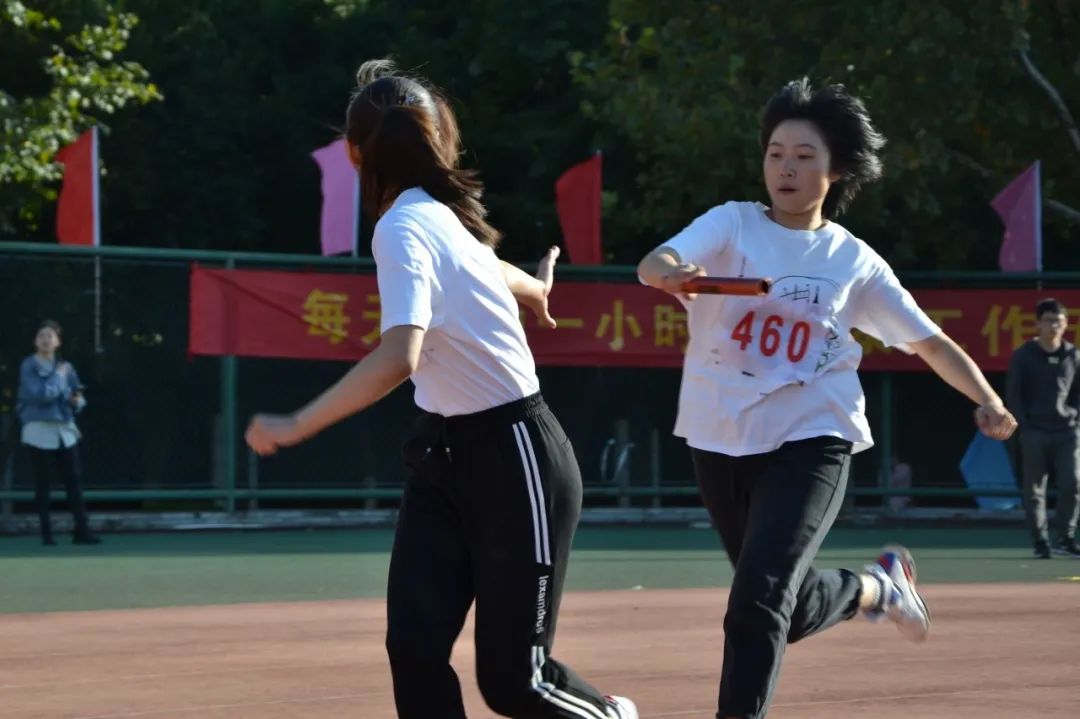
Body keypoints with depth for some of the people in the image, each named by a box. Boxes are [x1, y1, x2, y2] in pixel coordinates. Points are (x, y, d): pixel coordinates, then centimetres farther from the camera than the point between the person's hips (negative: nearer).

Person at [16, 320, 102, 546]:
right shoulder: (29, 367, -5)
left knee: (74, 480, 1)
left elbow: (78, 396, 16)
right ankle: (47, 533, 5)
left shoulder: (65, 367, 10)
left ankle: (81, 530, 3)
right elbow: (41, 394, -19)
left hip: (66, 430, 4)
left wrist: (77, 401, -7)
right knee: (43, 485, -1)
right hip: (40, 431, -4)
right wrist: (58, 376, -9)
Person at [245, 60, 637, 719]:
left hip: (514, 459, -8)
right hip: (443, 454, 8)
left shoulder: (405, 229, -21)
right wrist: (534, 288, 52)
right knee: (415, 647, -7)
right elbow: (490, 270, 28)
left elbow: (398, 359, -36)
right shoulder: (441, 214, 5)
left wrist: (294, 427, -34)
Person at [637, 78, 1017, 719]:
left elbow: (929, 340, 8)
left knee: (759, 603, -22)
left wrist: (988, 401, -9)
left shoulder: (855, 261, 3)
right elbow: (654, 264, -19)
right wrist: (670, 273, -44)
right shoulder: (731, 225, 0)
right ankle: (877, 587, 47)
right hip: (720, 443, 2)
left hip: (810, 443, -2)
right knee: (792, 611, 17)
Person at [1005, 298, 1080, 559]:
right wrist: (1025, 426, -8)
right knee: (1034, 490, 0)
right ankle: (1040, 542, 6)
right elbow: (1013, 395, -1)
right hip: (1034, 432, -2)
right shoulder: (1023, 356, 0)